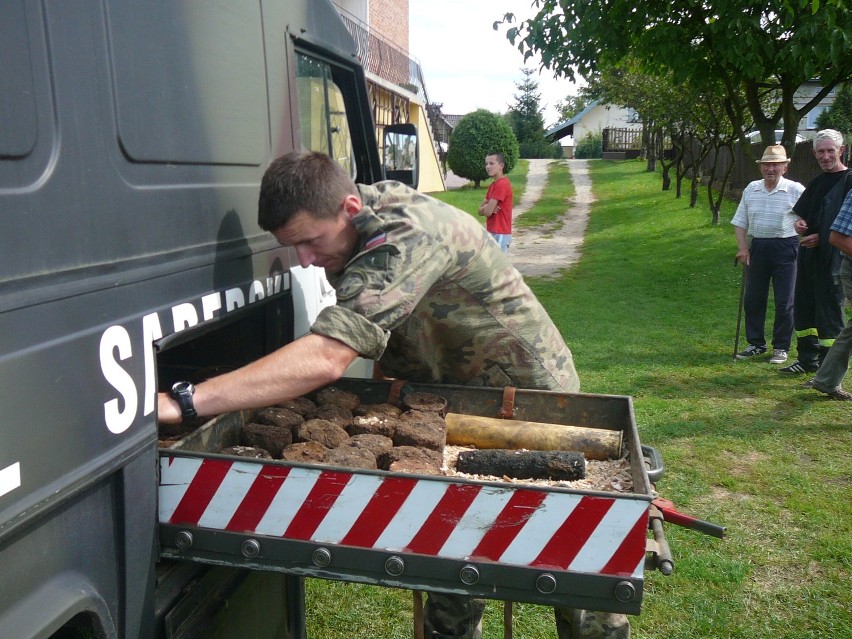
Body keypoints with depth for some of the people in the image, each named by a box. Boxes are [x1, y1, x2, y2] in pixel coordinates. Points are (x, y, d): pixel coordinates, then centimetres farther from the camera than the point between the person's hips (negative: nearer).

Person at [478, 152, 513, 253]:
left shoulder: (502, 184, -17)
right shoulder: (493, 185, 15)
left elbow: (487, 211, -20)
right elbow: (481, 210, 12)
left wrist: (486, 207, 4)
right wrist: (489, 207, -10)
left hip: (500, 235, -10)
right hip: (493, 233, 10)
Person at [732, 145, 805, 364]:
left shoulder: (796, 190, -4)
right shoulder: (751, 189, 8)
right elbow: (740, 222, 11)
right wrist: (743, 247, 2)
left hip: (785, 248, -4)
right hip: (757, 247, 4)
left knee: (784, 302, 1)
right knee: (752, 299, 9)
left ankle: (781, 348, 14)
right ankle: (756, 344, 23)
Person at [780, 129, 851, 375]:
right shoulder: (817, 182, 16)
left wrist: (821, 237, -17)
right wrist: (801, 223, 2)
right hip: (809, 255, 8)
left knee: (829, 312, -4)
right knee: (803, 308, 14)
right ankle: (808, 359, 27)